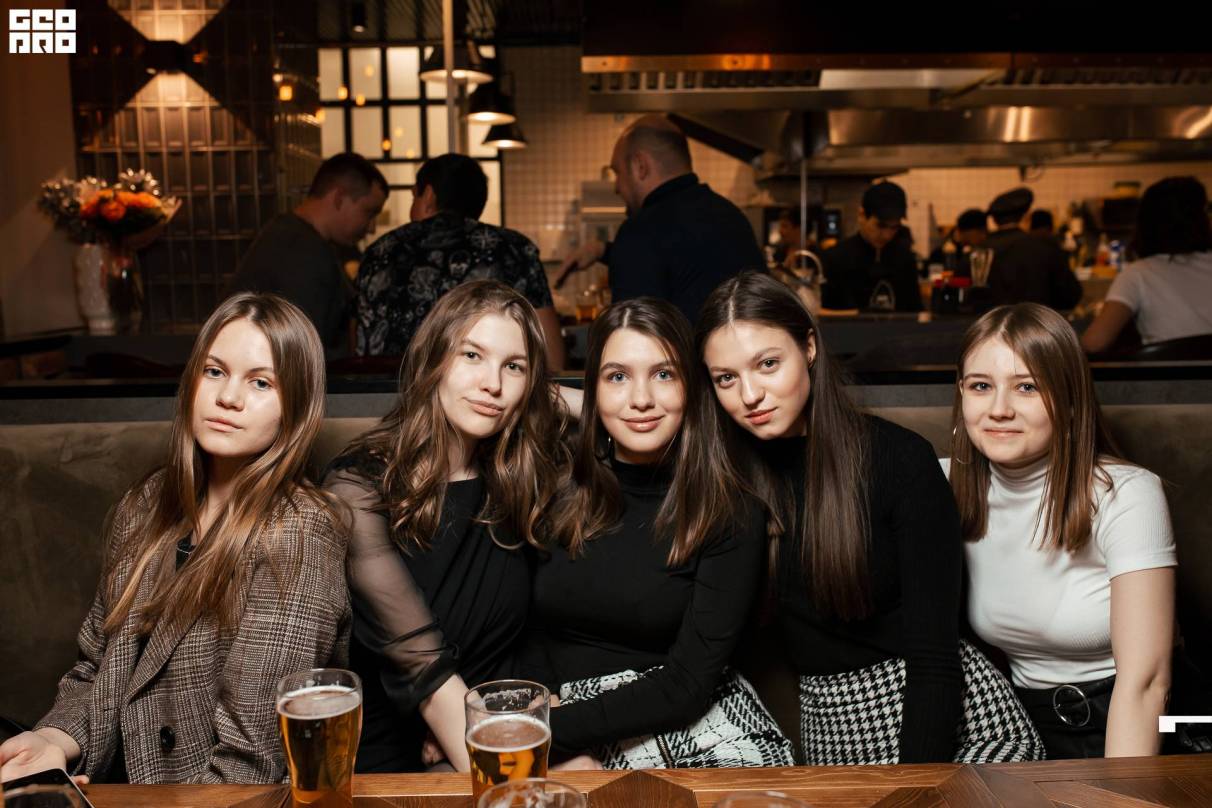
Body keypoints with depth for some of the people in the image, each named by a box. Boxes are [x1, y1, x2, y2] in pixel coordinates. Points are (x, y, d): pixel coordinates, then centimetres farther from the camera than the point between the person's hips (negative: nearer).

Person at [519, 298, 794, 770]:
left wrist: (545, 731, -15)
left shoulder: (731, 515, -4)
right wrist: (576, 762, -11)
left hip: (696, 728, -1)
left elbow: (687, 683, -9)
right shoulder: (559, 490, 1)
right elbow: (527, 646, 4)